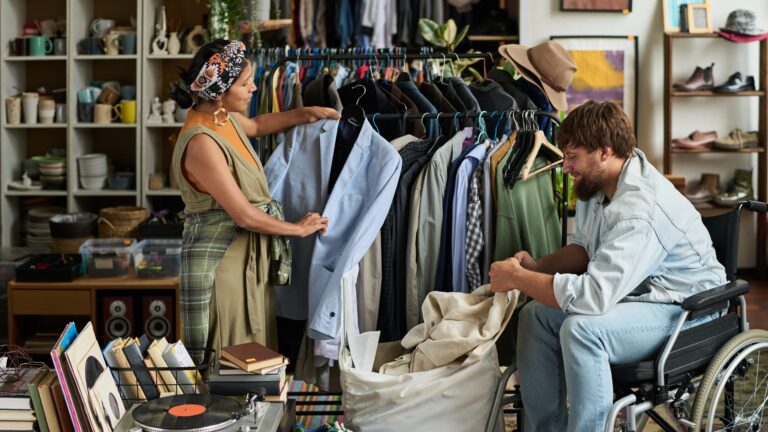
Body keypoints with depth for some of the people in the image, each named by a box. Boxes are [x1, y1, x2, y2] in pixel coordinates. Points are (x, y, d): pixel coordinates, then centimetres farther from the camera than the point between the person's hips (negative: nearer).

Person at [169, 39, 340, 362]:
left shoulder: (224, 117, 2)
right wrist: (299, 228, -9)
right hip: (222, 259, -9)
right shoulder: (202, 142, -24)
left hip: (250, 255, 9)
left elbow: (257, 125, 29)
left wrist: (305, 114, 19)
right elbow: (244, 215, -22)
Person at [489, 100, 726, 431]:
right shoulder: (597, 183, -3)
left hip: (684, 310, -9)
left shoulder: (639, 208, -31)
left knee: (581, 329, -31)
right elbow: (585, 248, 14)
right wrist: (537, 265, -5)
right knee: (536, 315, -1)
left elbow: (593, 295, -36)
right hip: (633, 294, 9)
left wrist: (517, 277, -24)